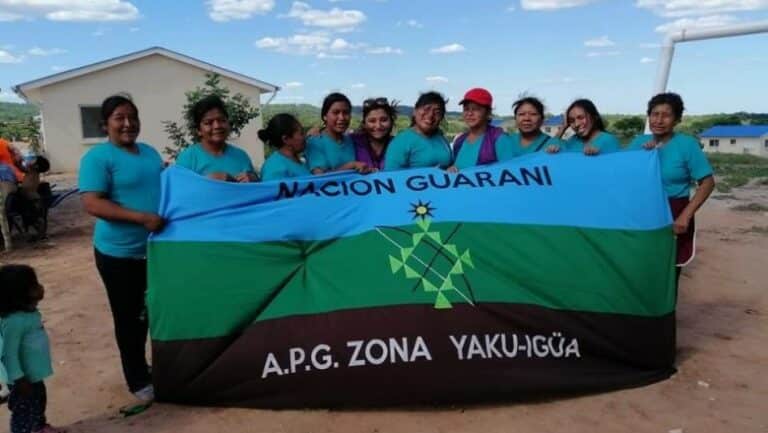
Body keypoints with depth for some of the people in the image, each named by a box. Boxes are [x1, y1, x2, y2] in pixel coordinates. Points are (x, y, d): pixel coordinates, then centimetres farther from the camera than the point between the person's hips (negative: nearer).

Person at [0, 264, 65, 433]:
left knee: (39, 400, 28)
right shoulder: (14, 321, -32)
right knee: (24, 409, 7)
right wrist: (19, 379, -23)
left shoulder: (30, 311, -2)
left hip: (35, 372, 10)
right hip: (25, 377, -10)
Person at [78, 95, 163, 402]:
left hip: (157, 247, 7)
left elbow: (165, 187, 23)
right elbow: (92, 204, -22)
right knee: (129, 317, 8)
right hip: (120, 253, -7)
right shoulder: (98, 157, -13)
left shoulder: (150, 152, 10)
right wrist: (142, 217, -29)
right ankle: (139, 380, 23)